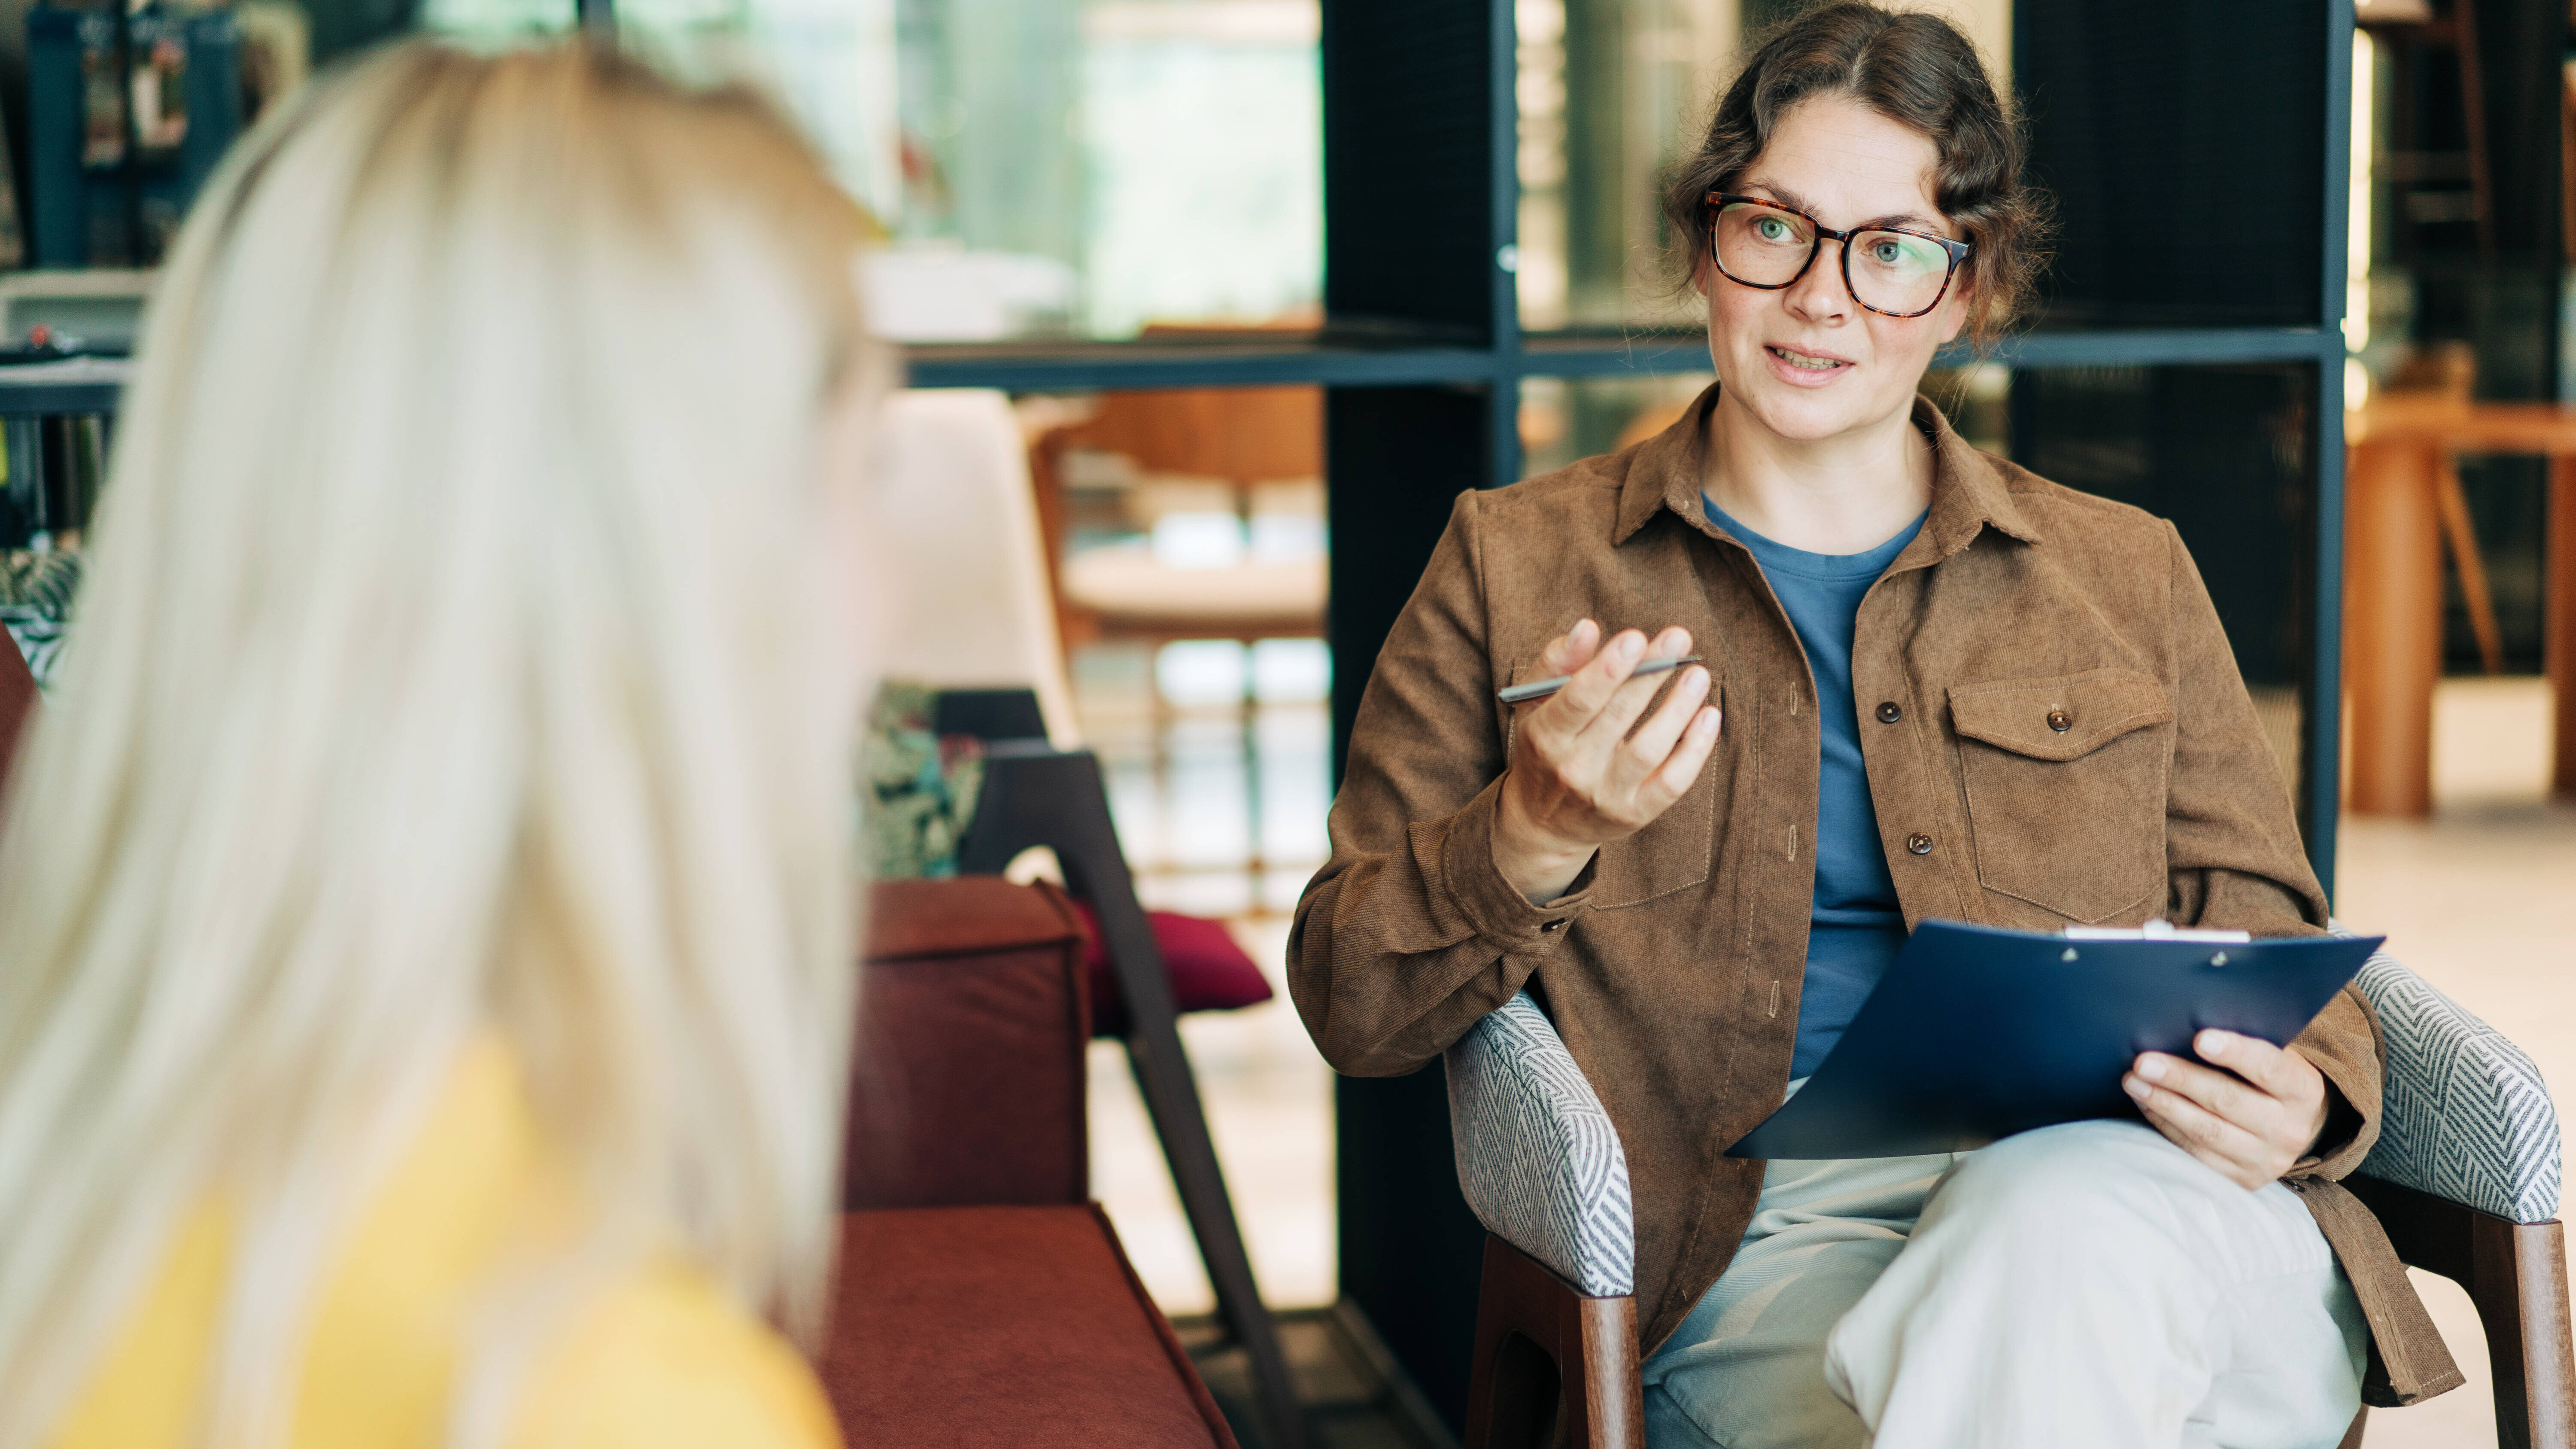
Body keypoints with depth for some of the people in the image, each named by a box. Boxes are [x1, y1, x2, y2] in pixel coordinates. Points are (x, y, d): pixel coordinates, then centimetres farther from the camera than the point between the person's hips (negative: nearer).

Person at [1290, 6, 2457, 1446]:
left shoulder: (2125, 577, 20)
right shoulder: (1517, 566, 14)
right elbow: (1349, 1007, 9)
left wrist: (2300, 1098, -5)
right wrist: (1538, 836, -11)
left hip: (2134, 1204, 2)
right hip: (1765, 1242, -1)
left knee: (2059, 1226, -37)